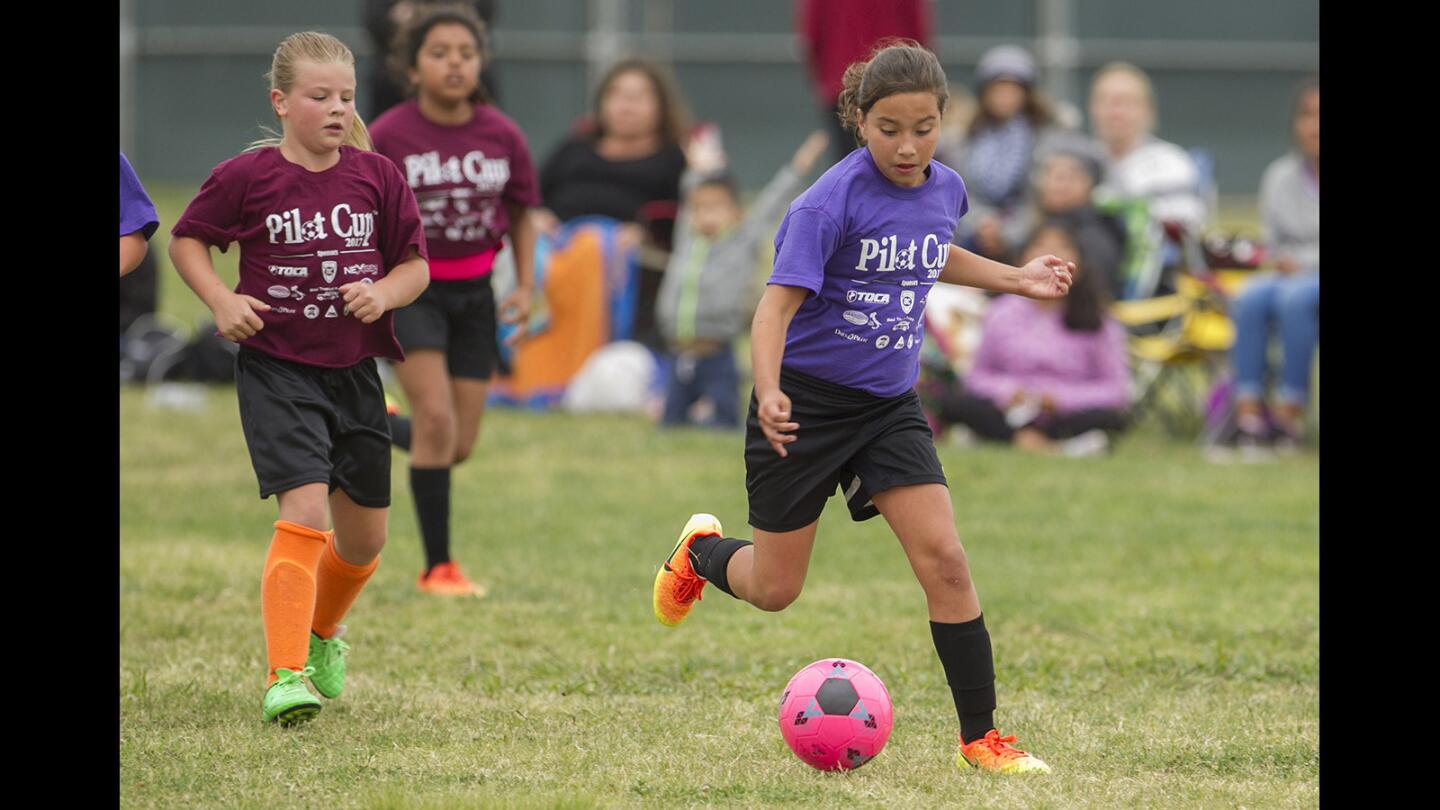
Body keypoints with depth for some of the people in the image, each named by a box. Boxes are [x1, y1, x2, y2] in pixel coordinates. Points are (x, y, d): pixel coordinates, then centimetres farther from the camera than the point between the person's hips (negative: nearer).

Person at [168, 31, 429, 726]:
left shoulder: (377, 177, 1)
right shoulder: (247, 176, -7)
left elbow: (415, 265, 9)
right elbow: (186, 239, 6)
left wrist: (383, 293, -12)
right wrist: (222, 301, -9)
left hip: (354, 369, 4)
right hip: (276, 368, -4)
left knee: (365, 535, 13)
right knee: (305, 510, -21)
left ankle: (322, 630, 43)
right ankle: (285, 674, -20)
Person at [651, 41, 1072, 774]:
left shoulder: (945, 190, 0)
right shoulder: (831, 202, -21)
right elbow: (778, 304, -26)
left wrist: (1015, 279, 16)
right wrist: (769, 393, -42)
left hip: (888, 407, 4)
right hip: (807, 403, -4)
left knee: (943, 559, -11)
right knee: (774, 590, 8)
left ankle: (979, 738, -4)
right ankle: (701, 550, 44)